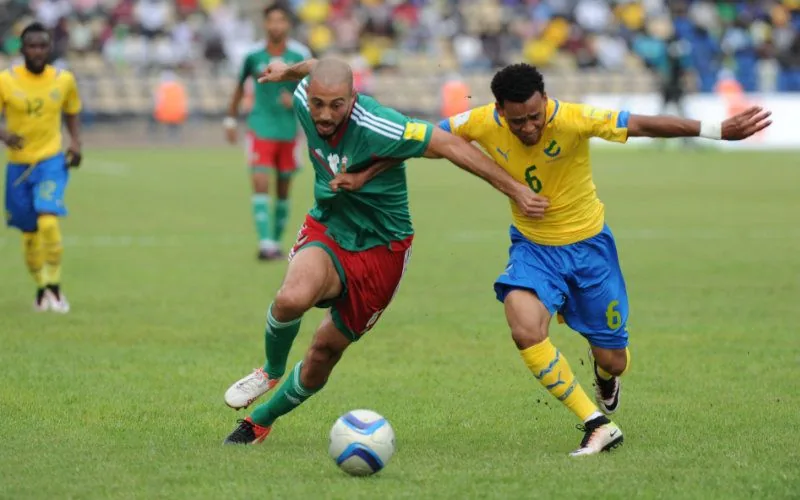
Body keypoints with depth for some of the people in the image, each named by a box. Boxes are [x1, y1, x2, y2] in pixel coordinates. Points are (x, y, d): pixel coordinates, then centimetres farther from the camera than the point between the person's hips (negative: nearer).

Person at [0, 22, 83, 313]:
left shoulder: (64, 80, -1)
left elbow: (72, 113, 16)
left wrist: (75, 142, 0)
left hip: (52, 161, -1)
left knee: (48, 221, -20)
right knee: (29, 233, 8)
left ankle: (54, 286, -9)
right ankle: (41, 289, 26)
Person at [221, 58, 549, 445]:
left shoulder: (374, 127, -30)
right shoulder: (304, 98, -14)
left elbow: (449, 145, -25)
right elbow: (316, 68, 11)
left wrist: (515, 190, -23)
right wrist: (288, 70, 36)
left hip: (379, 249, -3)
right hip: (326, 229, 3)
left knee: (324, 354, 6)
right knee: (293, 297, -31)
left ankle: (260, 421, 31)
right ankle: (271, 372, 0)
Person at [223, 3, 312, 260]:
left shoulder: (300, 56, -6)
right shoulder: (253, 55, -5)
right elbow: (240, 86, 11)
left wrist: (296, 100, -19)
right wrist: (231, 120, 13)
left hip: (288, 131, 1)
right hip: (261, 129, -1)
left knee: (283, 190, 9)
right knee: (260, 183, -16)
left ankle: (276, 241, 24)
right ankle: (265, 242, -20)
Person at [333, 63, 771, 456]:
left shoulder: (573, 120, -28)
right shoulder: (483, 124, -20)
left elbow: (641, 125, -25)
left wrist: (719, 130, -28)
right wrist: (365, 176, -6)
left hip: (587, 243, -1)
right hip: (532, 247, 1)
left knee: (612, 361, 4)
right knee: (526, 331, -28)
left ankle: (604, 371, 47)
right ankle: (597, 426, -16)